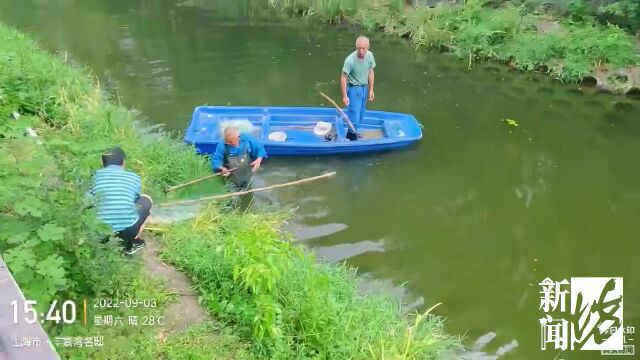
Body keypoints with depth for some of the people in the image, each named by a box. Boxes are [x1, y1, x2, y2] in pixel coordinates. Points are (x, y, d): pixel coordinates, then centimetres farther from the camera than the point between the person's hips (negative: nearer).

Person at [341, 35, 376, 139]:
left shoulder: (370, 56, -9)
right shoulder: (350, 60, -26)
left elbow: (370, 72, 4)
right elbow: (343, 77, -18)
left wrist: (371, 90, 8)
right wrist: (344, 96, -15)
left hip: (364, 87, 6)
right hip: (354, 89, -6)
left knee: (361, 114, 18)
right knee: (354, 115, -3)